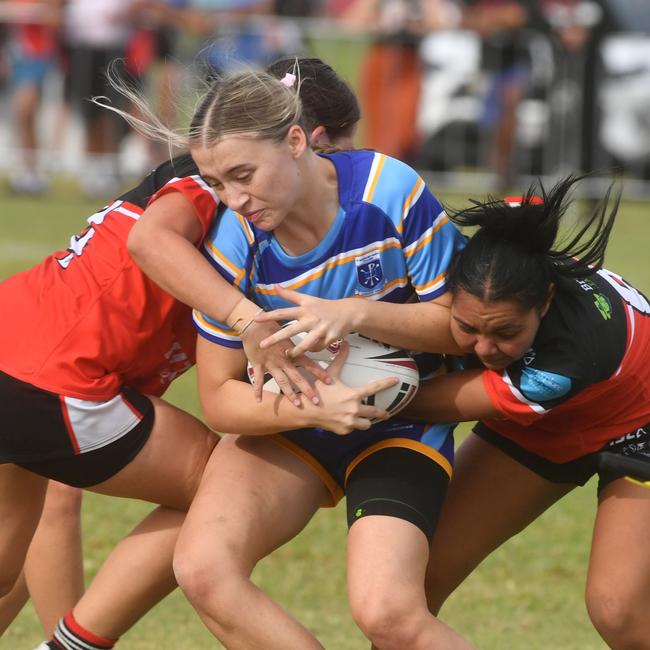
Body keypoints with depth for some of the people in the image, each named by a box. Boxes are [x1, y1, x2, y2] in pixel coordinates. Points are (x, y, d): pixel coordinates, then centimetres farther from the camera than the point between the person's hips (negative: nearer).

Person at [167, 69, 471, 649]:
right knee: (202, 569, -24)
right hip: (288, 425, 2)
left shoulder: (391, 190, -21)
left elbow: (458, 321, -12)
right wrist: (309, 407, -29)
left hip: (399, 423, -2)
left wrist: (358, 314, -29)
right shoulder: (233, 242, -16)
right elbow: (219, 399, -10)